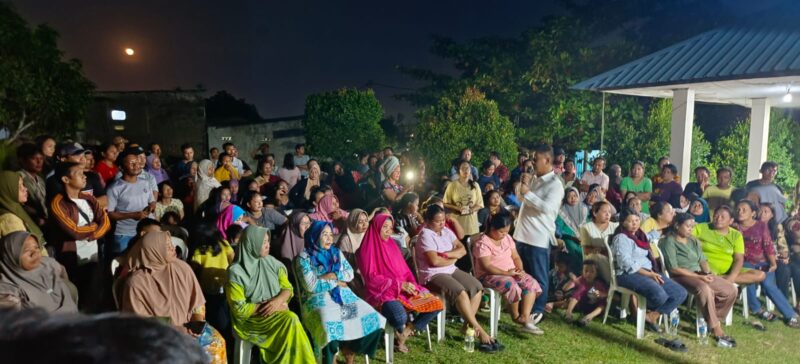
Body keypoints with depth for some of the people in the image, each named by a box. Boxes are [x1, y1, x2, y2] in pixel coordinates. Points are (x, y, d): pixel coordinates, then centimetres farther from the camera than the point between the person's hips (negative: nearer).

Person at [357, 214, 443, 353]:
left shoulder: (392, 244, 15)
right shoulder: (368, 249, -5)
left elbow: (404, 270, 15)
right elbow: (371, 278, -12)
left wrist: (411, 285, -7)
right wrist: (399, 284, -17)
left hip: (404, 288, 7)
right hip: (382, 292, -7)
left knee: (436, 304, -9)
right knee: (400, 316, -37)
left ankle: (406, 331, 1)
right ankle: (400, 332, 2)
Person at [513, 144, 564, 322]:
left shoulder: (555, 184, -11)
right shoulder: (536, 180, 15)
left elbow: (547, 207, -25)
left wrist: (527, 193, -21)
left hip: (539, 238, -8)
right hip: (523, 234, 8)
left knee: (538, 276, 2)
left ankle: (538, 310, 13)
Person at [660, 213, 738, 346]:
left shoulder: (694, 241, 19)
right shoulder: (669, 241, -7)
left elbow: (702, 260, 12)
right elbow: (674, 269, -14)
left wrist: (707, 273, -11)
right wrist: (699, 277, -17)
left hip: (700, 274, 8)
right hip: (681, 276, -8)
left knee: (731, 290, -11)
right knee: (704, 289, -36)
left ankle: (713, 321, -3)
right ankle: (717, 330, -28)